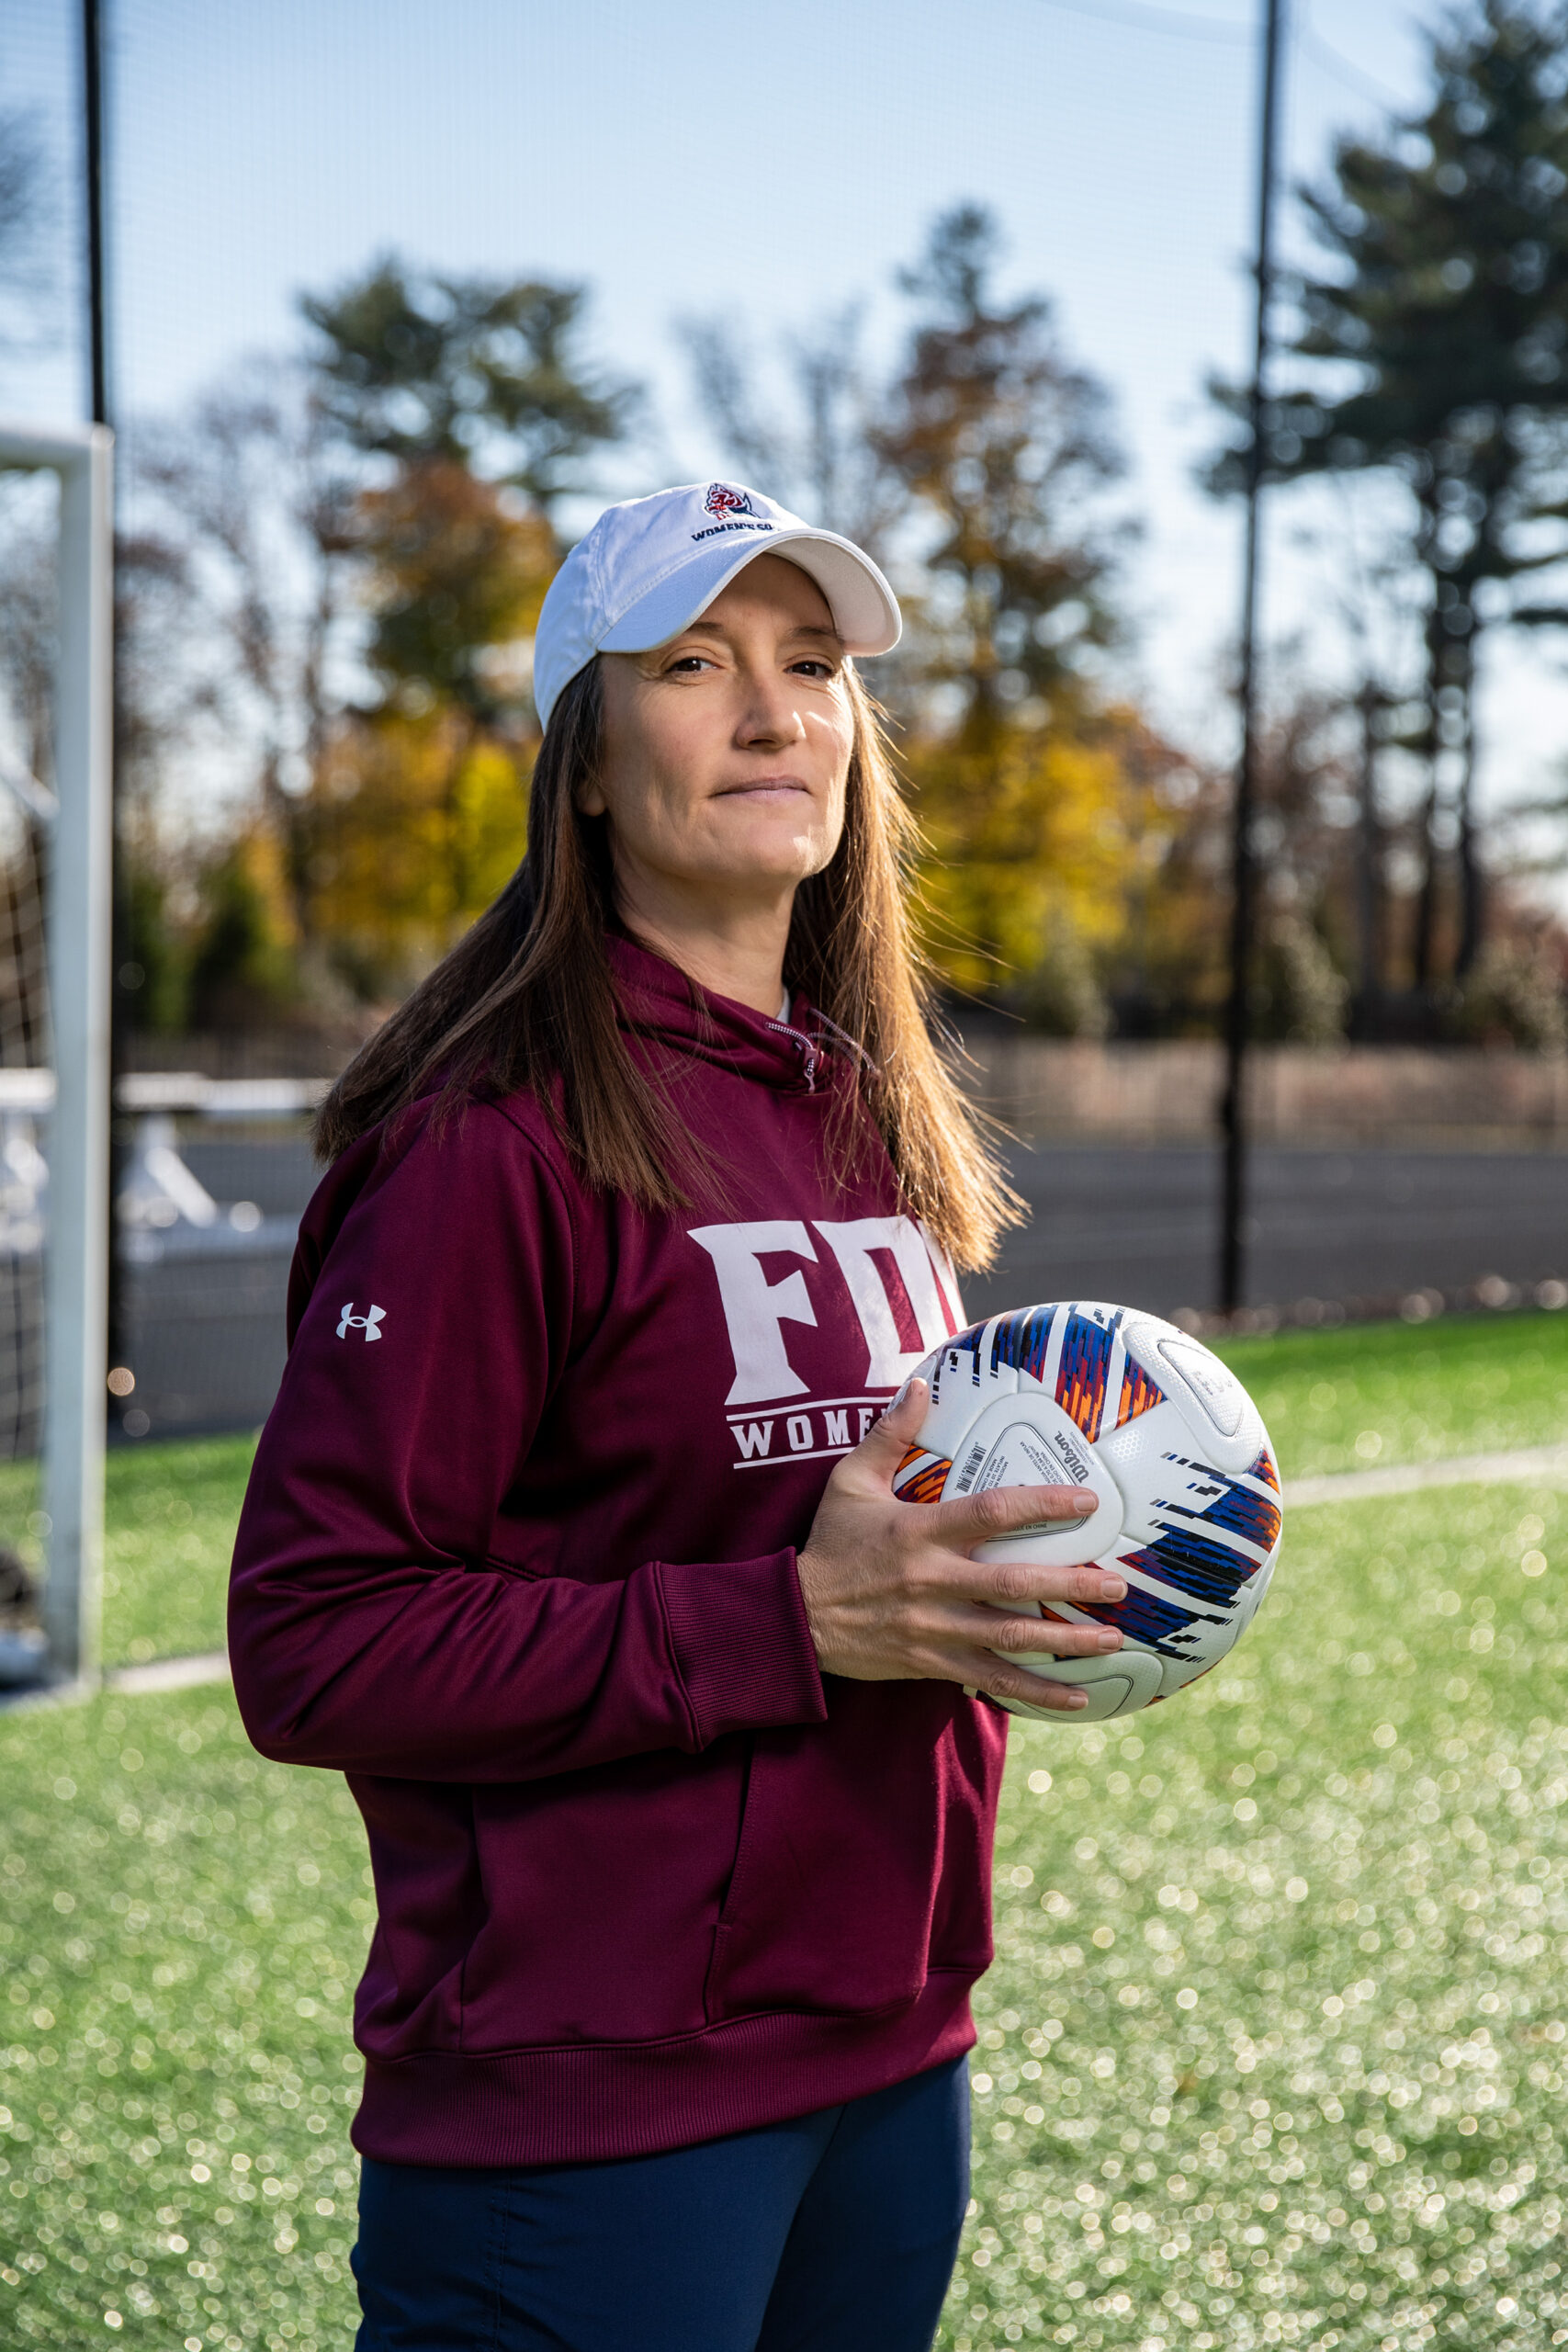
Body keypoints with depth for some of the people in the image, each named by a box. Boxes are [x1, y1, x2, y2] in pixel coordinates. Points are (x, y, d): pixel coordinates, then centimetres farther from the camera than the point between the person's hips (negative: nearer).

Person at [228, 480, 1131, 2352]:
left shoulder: (870, 1115, 9)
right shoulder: (496, 1139, -15)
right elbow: (315, 1649, -19)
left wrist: (979, 1588, 1)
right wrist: (791, 1624, -23)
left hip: (888, 2052, 8)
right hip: (589, 2108, -7)